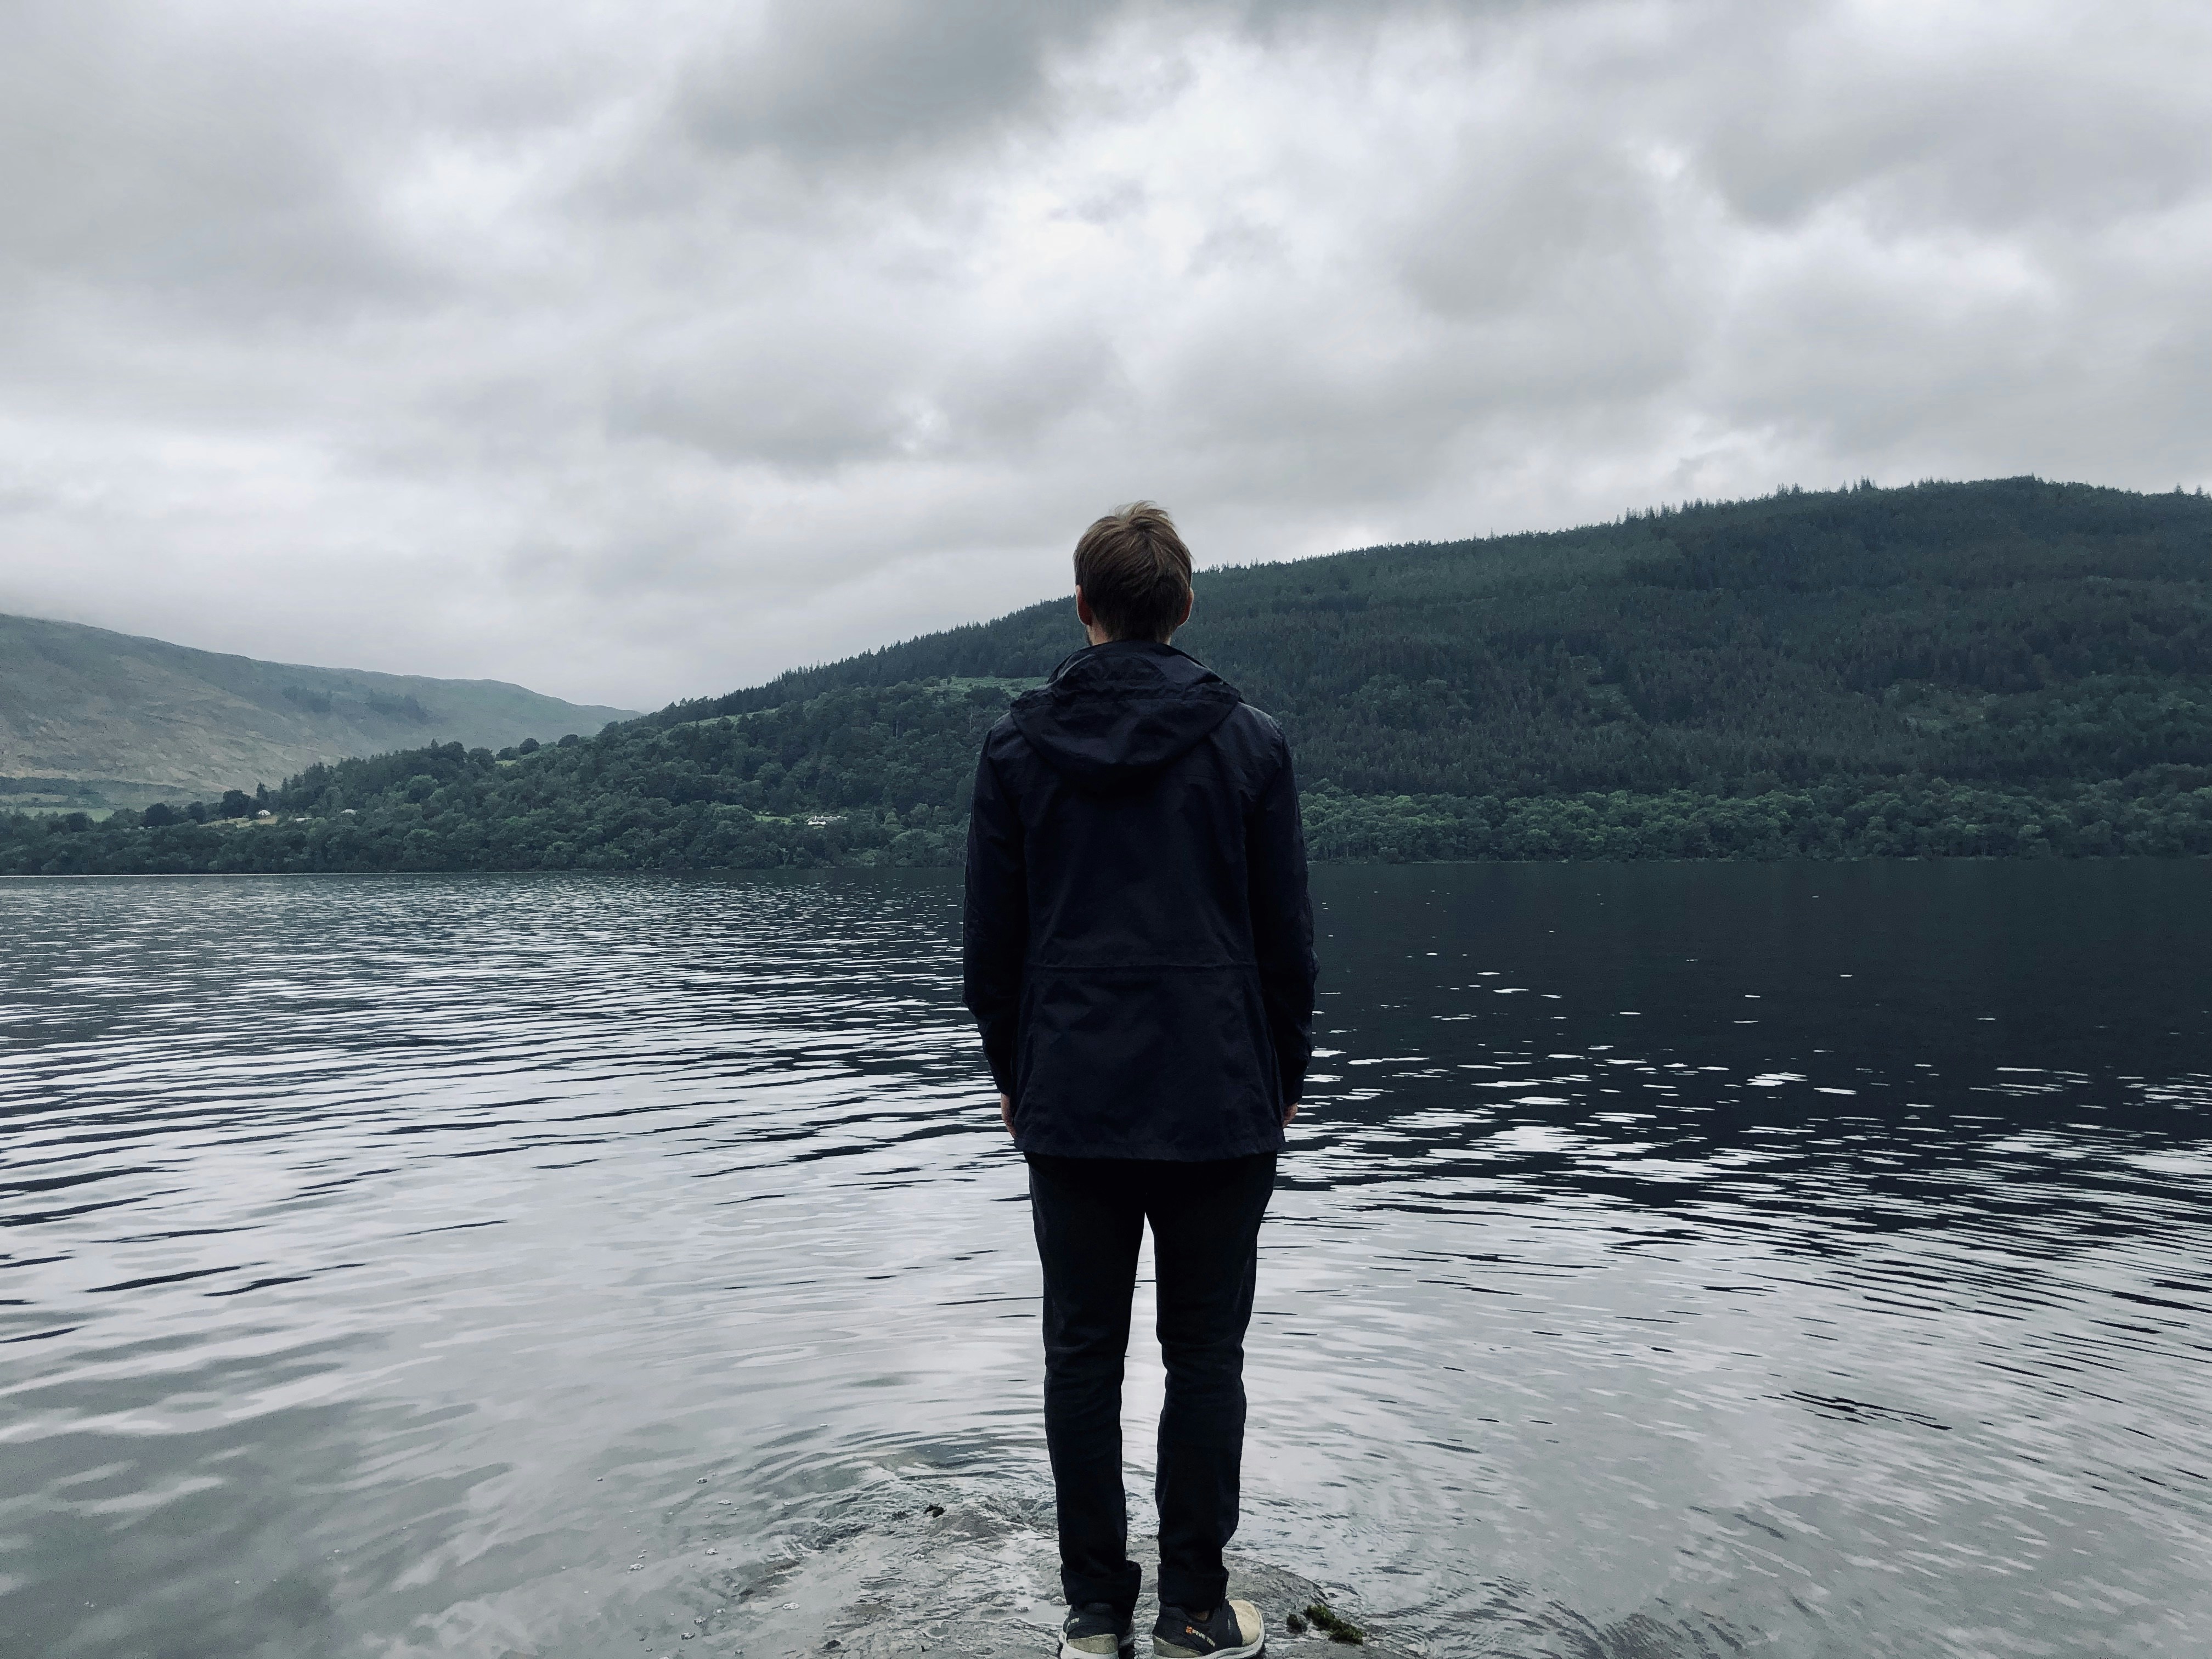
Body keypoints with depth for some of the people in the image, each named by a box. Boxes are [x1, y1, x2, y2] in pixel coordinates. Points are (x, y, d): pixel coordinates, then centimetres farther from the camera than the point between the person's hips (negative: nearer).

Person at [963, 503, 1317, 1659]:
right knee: (1205, 1355, 9)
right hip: (1221, 1101, -1)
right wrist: (1287, 1073, 13)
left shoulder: (1017, 745, 1)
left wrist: (1013, 1072, 15)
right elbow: (1286, 933, 1)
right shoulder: (1249, 740, -2)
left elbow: (990, 939, 4)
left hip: (1070, 1099, 1)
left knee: (1082, 1354, 10)